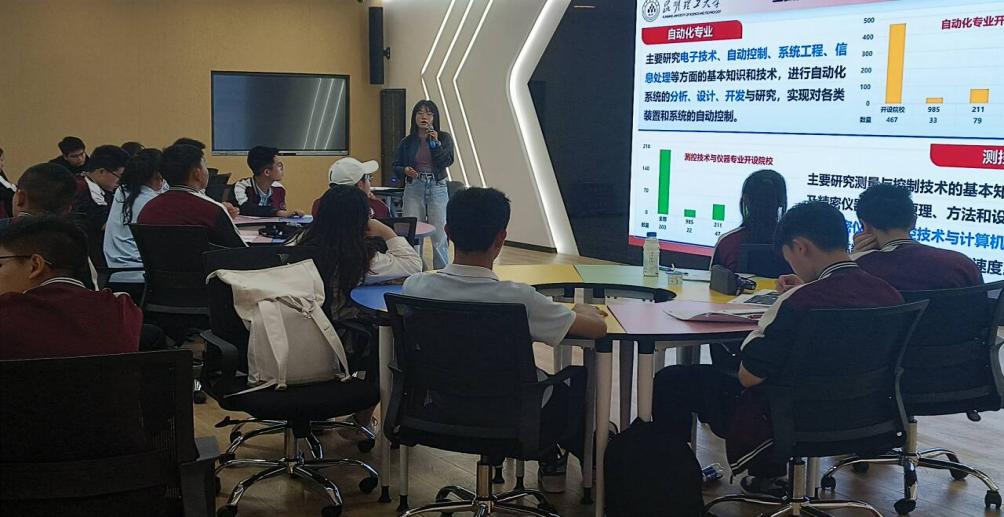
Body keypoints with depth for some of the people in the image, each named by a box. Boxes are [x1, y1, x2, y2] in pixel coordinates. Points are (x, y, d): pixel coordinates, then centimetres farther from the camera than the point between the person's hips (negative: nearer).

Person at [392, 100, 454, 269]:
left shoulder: (444, 138, 4)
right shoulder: (407, 142, 7)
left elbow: (447, 161, -8)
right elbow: (396, 166, 10)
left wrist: (435, 143, -15)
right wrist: (405, 170, -10)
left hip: (437, 188, -1)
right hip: (413, 189, 1)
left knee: (440, 236, -3)